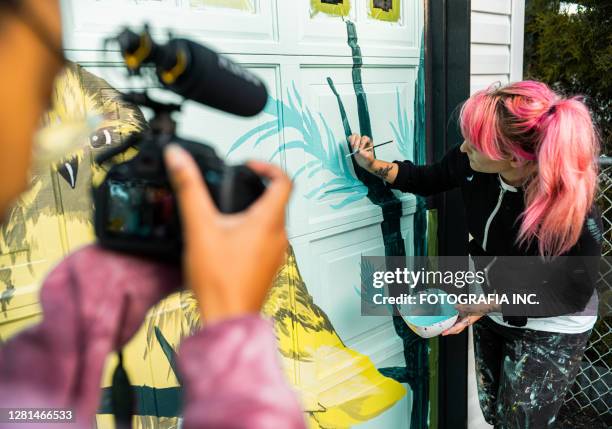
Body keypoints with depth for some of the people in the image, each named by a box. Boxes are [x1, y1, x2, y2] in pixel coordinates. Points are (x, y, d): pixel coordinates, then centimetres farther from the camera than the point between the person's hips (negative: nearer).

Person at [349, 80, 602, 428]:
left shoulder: (574, 211, -36)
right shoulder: (473, 164, -23)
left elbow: (575, 293, -22)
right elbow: (427, 181, 0)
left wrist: (493, 303, -30)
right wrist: (373, 165, -11)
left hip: (549, 331, -5)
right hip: (493, 314, 5)